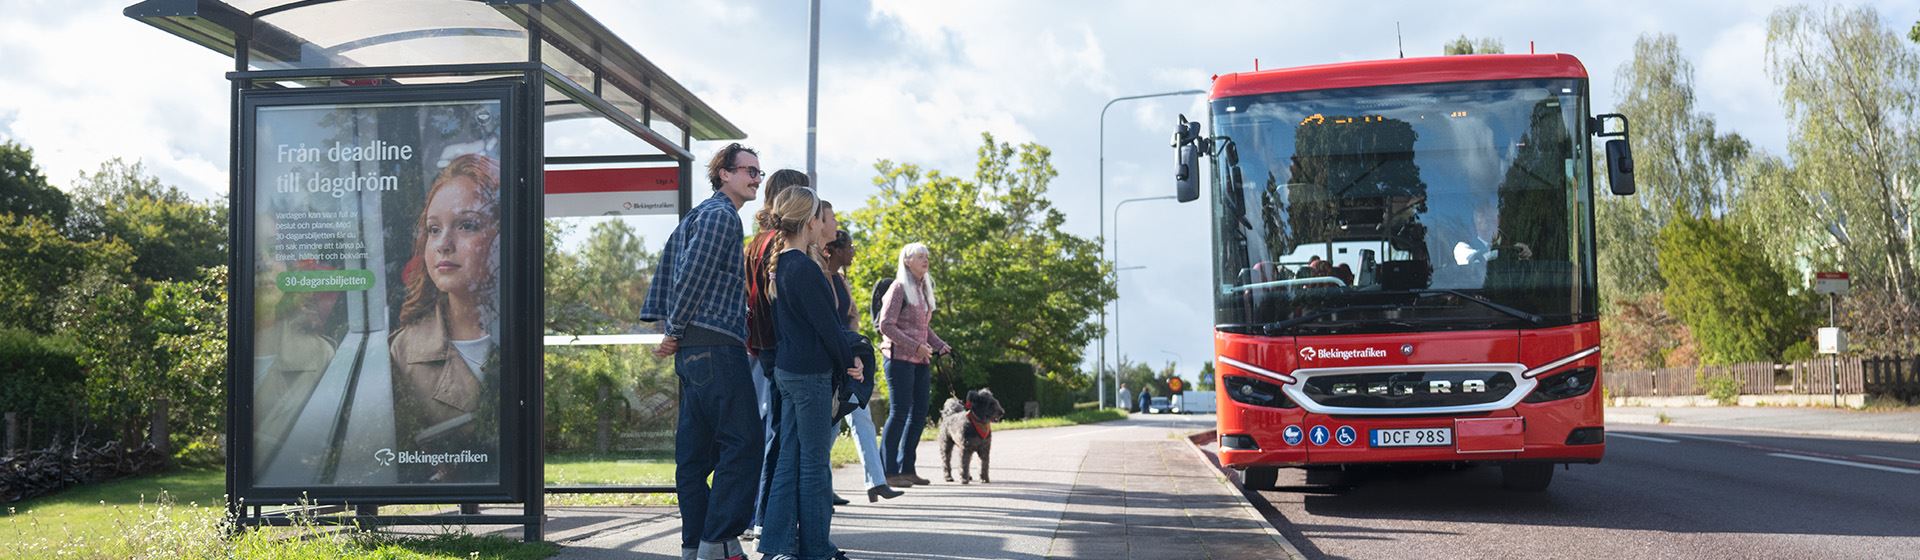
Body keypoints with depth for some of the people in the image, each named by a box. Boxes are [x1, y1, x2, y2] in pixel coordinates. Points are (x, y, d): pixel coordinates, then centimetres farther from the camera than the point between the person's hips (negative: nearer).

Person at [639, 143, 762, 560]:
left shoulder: (699, 216, 24)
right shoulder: (722, 216, -8)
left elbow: (668, 272, 21)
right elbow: (694, 276, -16)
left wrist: (670, 331, 13)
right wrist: (676, 333, -10)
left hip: (693, 352, 11)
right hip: (716, 348, -11)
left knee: (695, 450, 9)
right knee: (743, 443, -10)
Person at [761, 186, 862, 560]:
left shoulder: (780, 263, 11)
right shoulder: (805, 268, -17)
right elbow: (826, 325, -14)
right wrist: (849, 362, -3)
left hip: (787, 370, 9)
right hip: (811, 373, -9)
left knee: (789, 457, 11)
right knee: (814, 462, 0)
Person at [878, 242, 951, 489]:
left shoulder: (923, 289, 17)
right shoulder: (899, 288, -7)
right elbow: (886, 325, -14)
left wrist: (940, 345, 9)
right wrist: (915, 346, -17)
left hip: (920, 360, 8)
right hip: (900, 358, -8)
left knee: (919, 413, 7)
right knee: (900, 411, -8)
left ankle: (906, 468, 14)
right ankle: (888, 471, -3)